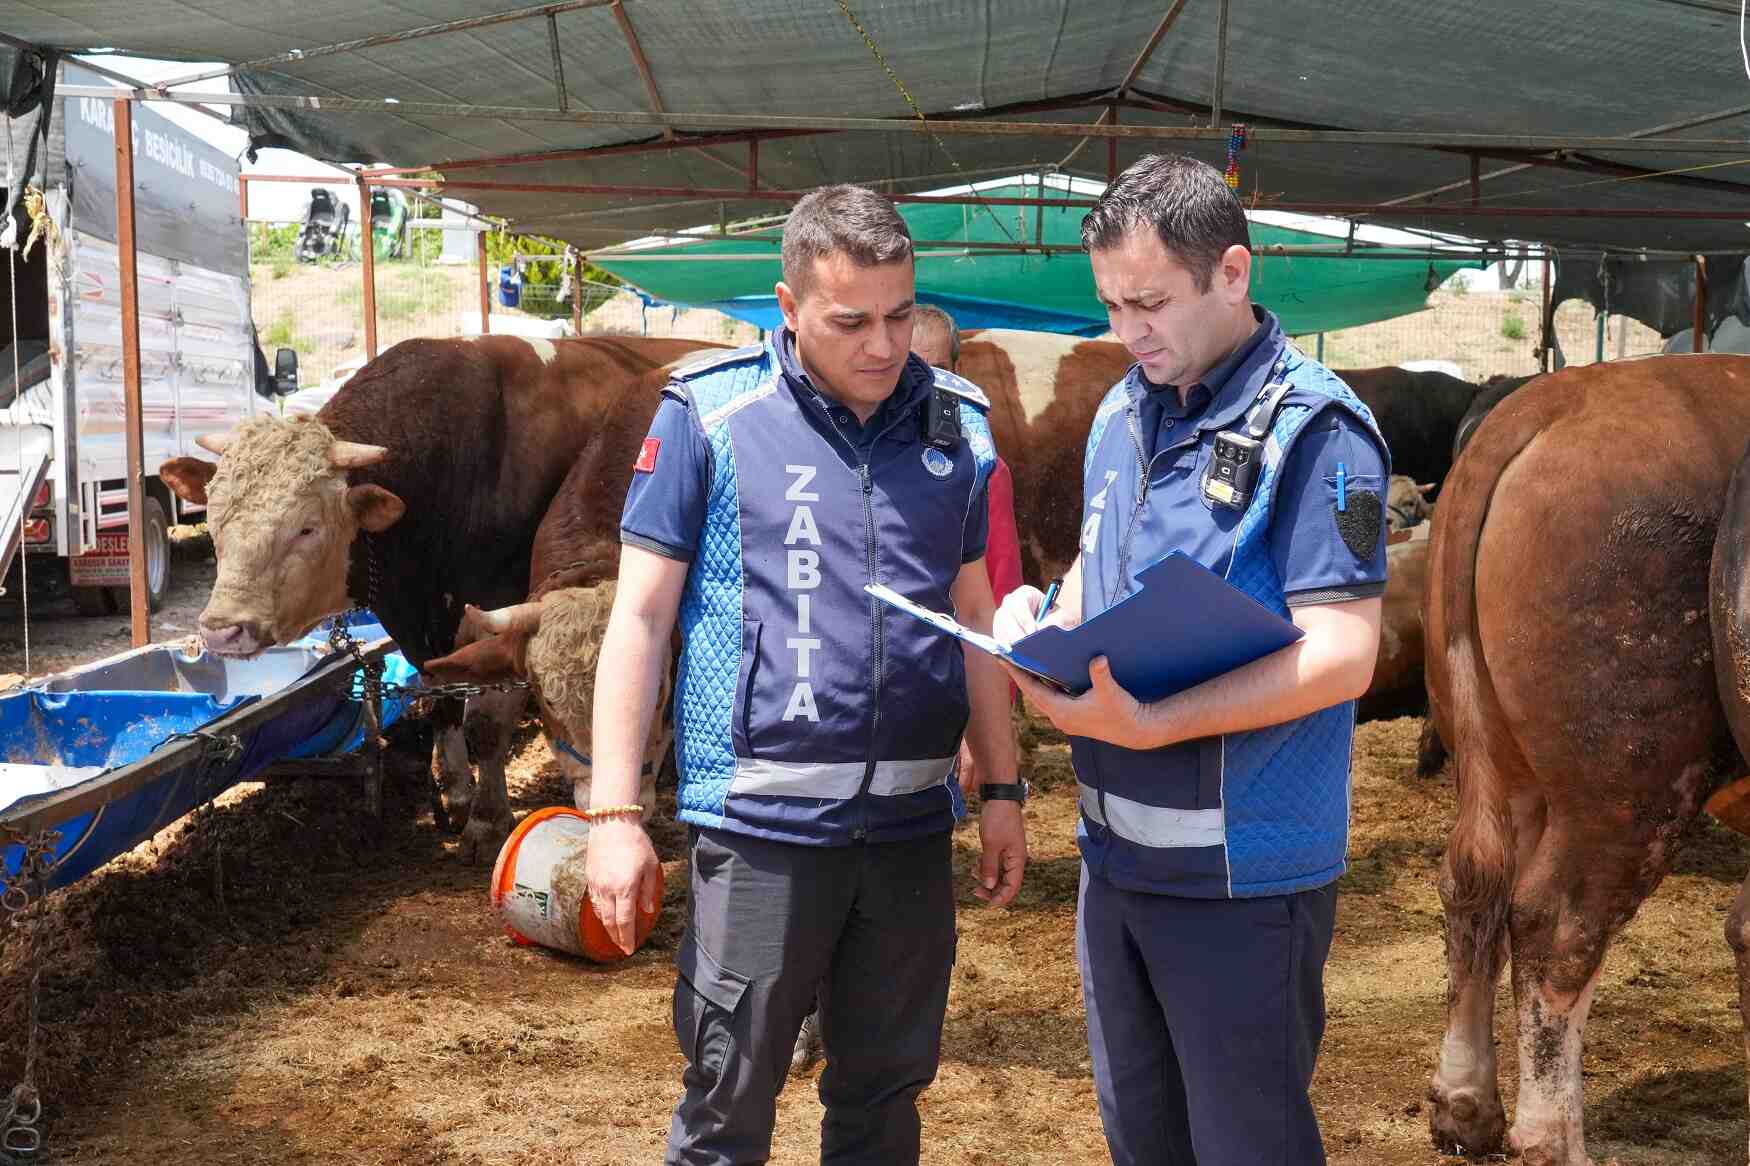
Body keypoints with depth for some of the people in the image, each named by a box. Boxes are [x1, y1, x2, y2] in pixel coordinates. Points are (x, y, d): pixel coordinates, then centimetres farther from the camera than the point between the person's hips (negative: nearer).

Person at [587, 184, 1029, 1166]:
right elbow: (640, 617, -4)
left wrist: (1004, 791, 13)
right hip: (761, 824, -4)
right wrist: (614, 814, -8)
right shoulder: (709, 418, -5)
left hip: (912, 824, 4)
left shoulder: (957, 427, 7)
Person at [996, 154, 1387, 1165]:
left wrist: (1148, 725, -30)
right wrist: (1045, 620, -1)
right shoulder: (1123, 414, 9)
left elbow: (1341, 655, -22)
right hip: (1117, 850, 8)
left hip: (1243, 877, -7)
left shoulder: (1312, 428, -15)